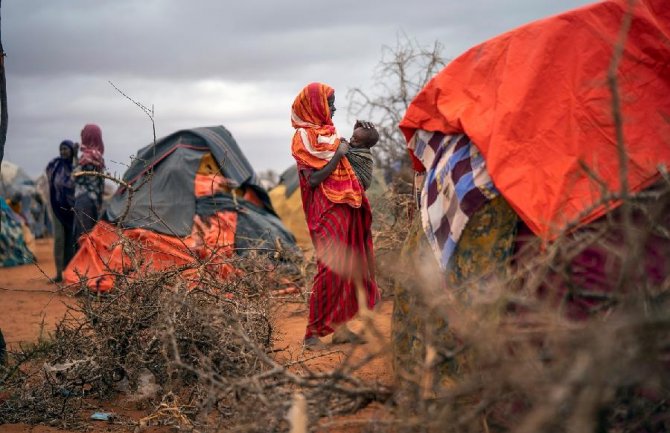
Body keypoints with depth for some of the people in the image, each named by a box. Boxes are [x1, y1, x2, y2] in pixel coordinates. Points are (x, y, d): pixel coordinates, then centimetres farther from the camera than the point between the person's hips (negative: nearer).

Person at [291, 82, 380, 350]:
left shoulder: (325, 132, 16)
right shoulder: (304, 136, -9)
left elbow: (344, 163, 25)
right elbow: (313, 179, -17)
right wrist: (337, 155, -14)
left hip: (344, 209, 9)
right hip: (327, 212, -9)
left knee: (345, 267, 9)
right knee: (329, 269, -11)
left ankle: (339, 327, 15)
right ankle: (313, 333, -6)